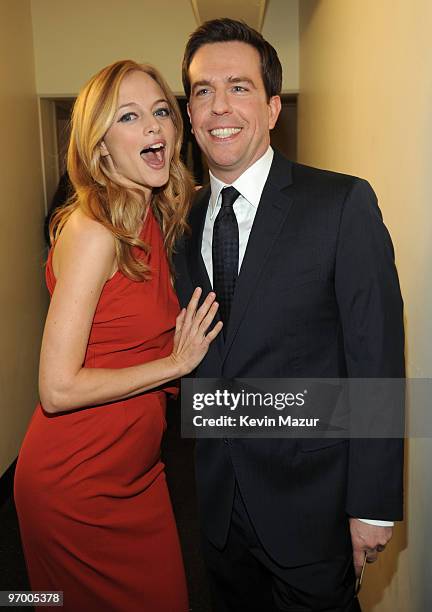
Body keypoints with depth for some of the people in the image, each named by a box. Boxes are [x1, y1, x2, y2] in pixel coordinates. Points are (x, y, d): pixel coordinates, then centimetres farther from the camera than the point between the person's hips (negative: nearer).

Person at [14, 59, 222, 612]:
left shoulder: (152, 223, 4)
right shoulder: (93, 231, -21)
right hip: (79, 482, -7)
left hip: (134, 471, 7)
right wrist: (175, 362, -16)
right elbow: (58, 388, -23)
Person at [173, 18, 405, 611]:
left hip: (310, 499, -4)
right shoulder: (186, 221, 3)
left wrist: (372, 505, -13)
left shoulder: (344, 204, -14)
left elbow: (376, 362, -14)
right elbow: (198, 358, 8)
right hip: (220, 498, 5)